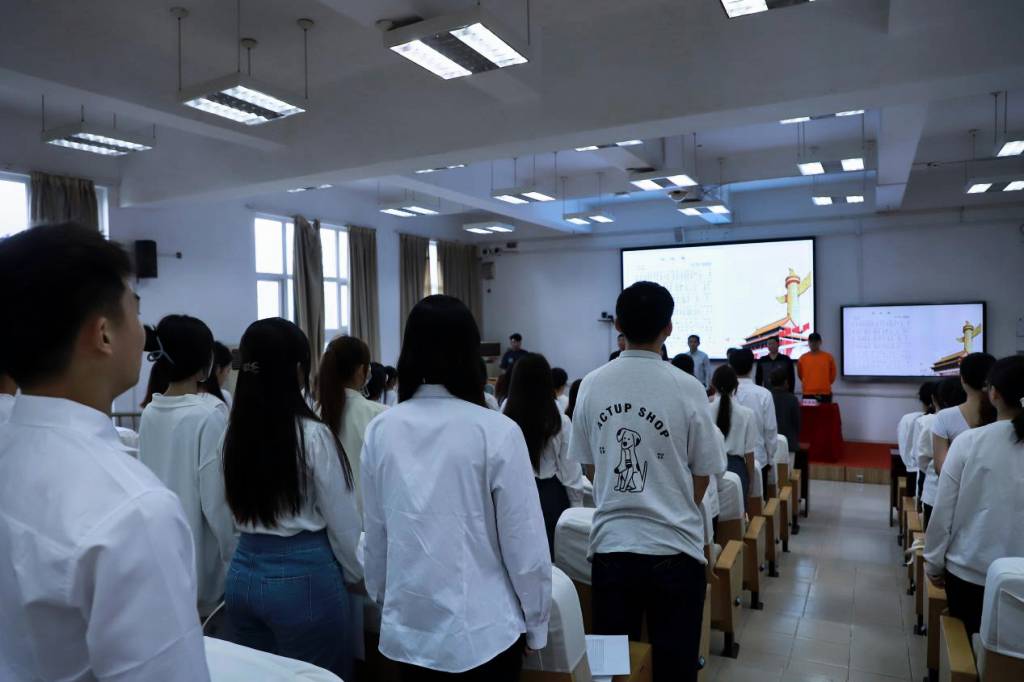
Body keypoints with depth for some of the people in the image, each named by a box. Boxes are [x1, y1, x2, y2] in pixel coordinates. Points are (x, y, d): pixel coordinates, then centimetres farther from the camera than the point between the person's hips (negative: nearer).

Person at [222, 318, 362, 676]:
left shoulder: (234, 432, 0)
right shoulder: (312, 435, -18)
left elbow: (236, 514, 9)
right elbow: (343, 523, -10)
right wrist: (356, 575, 7)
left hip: (243, 572, 6)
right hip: (303, 577, -6)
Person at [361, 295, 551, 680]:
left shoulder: (381, 431, -7)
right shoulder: (496, 431, -18)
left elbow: (375, 534, 3)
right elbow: (524, 541, -13)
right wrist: (536, 622, 2)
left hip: (408, 626, 3)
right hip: (484, 627, -3)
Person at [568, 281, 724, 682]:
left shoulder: (591, 386, -4)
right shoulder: (687, 388, -11)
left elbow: (590, 466, 6)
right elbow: (702, 477, -1)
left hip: (610, 544, 2)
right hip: (674, 548, -2)